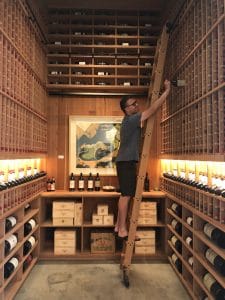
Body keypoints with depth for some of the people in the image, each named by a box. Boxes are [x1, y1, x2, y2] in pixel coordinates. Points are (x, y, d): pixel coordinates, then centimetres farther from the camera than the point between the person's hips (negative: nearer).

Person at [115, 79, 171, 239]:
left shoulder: (130, 120, 17)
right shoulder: (131, 120, -14)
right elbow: (152, 110, -19)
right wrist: (167, 91, -13)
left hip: (128, 162, 10)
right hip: (126, 162, -10)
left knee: (126, 195, 12)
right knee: (126, 195, -7)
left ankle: (118, 226, 20)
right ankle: (122, 230, 1)